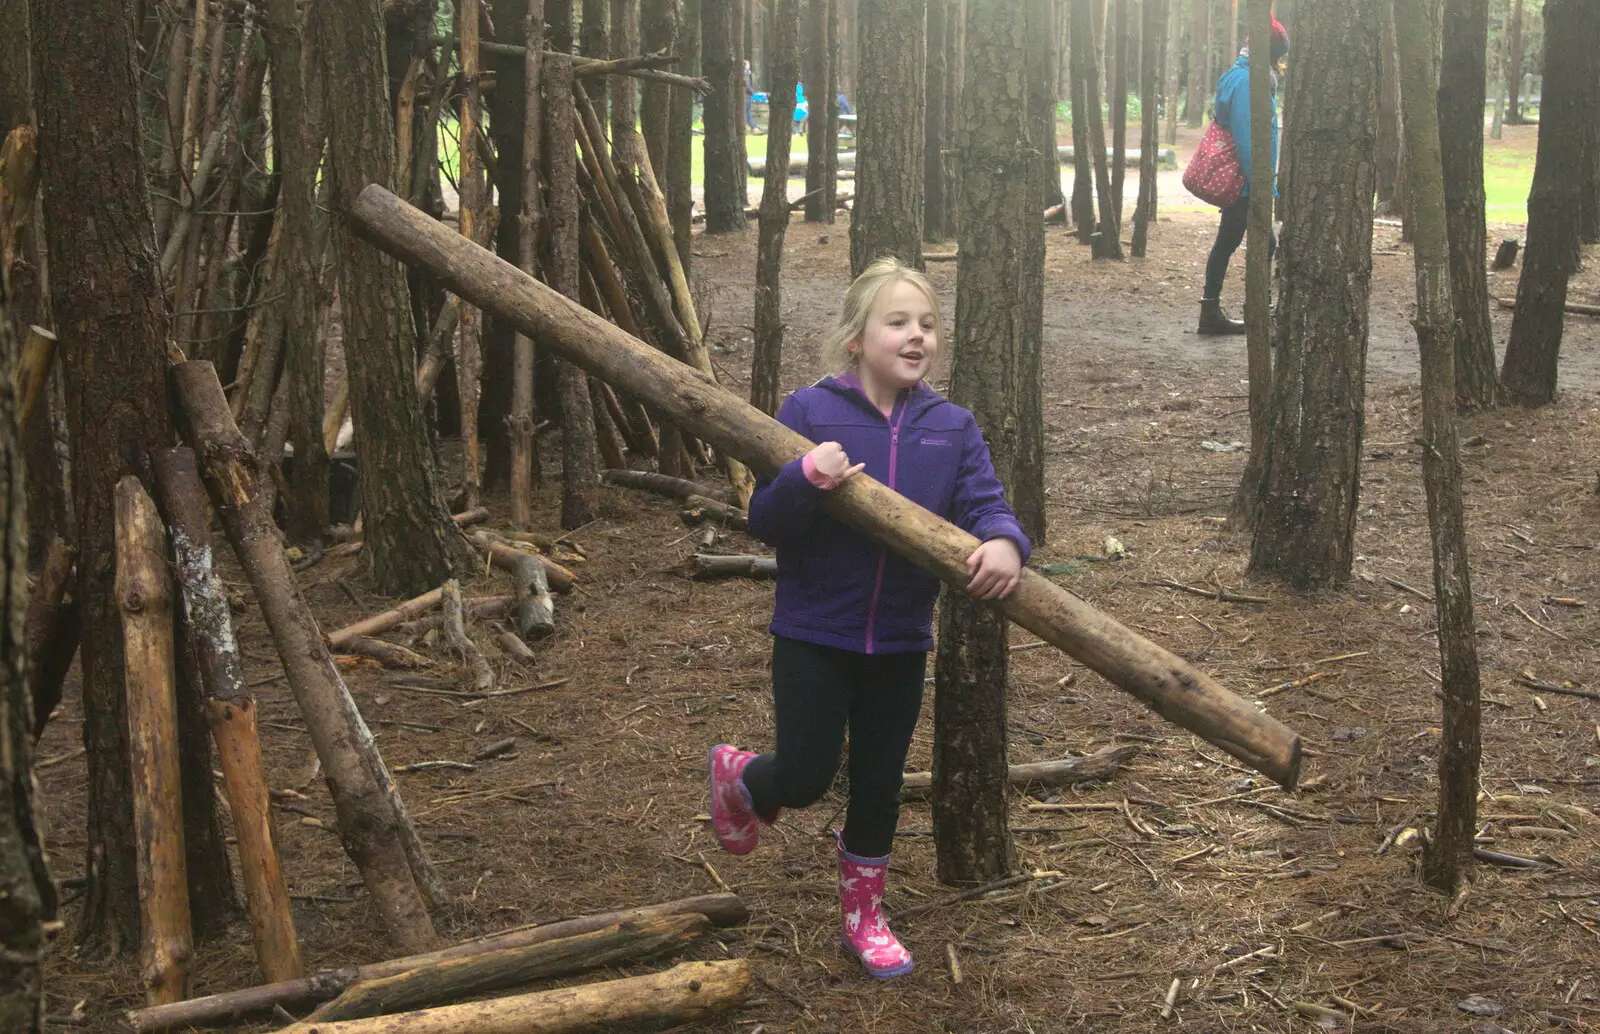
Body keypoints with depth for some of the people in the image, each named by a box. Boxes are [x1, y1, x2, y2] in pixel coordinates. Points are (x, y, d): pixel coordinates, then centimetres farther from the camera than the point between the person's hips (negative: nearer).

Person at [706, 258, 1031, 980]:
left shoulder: (952, 428, -1)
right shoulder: (810, 413, -11)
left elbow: (985, 503, -10)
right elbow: (764, 521, -11)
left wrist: (1002, 541, -33)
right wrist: (806, 479, -31)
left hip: (900, 642, 3)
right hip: (814, 635, -3)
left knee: (879, 785, 14)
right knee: (804, 778, 1)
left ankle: (862, 914, 35)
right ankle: (736, 774, 36)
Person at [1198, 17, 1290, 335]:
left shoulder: (1238, 77, 14)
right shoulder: (1246, 82, -17)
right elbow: (1247, 139, -23)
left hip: (1235, 183, 10)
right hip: (1245, 184, -10)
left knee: (1227, 243, 12)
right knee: (1262, 244, -6)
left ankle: (1211, 312, 17)